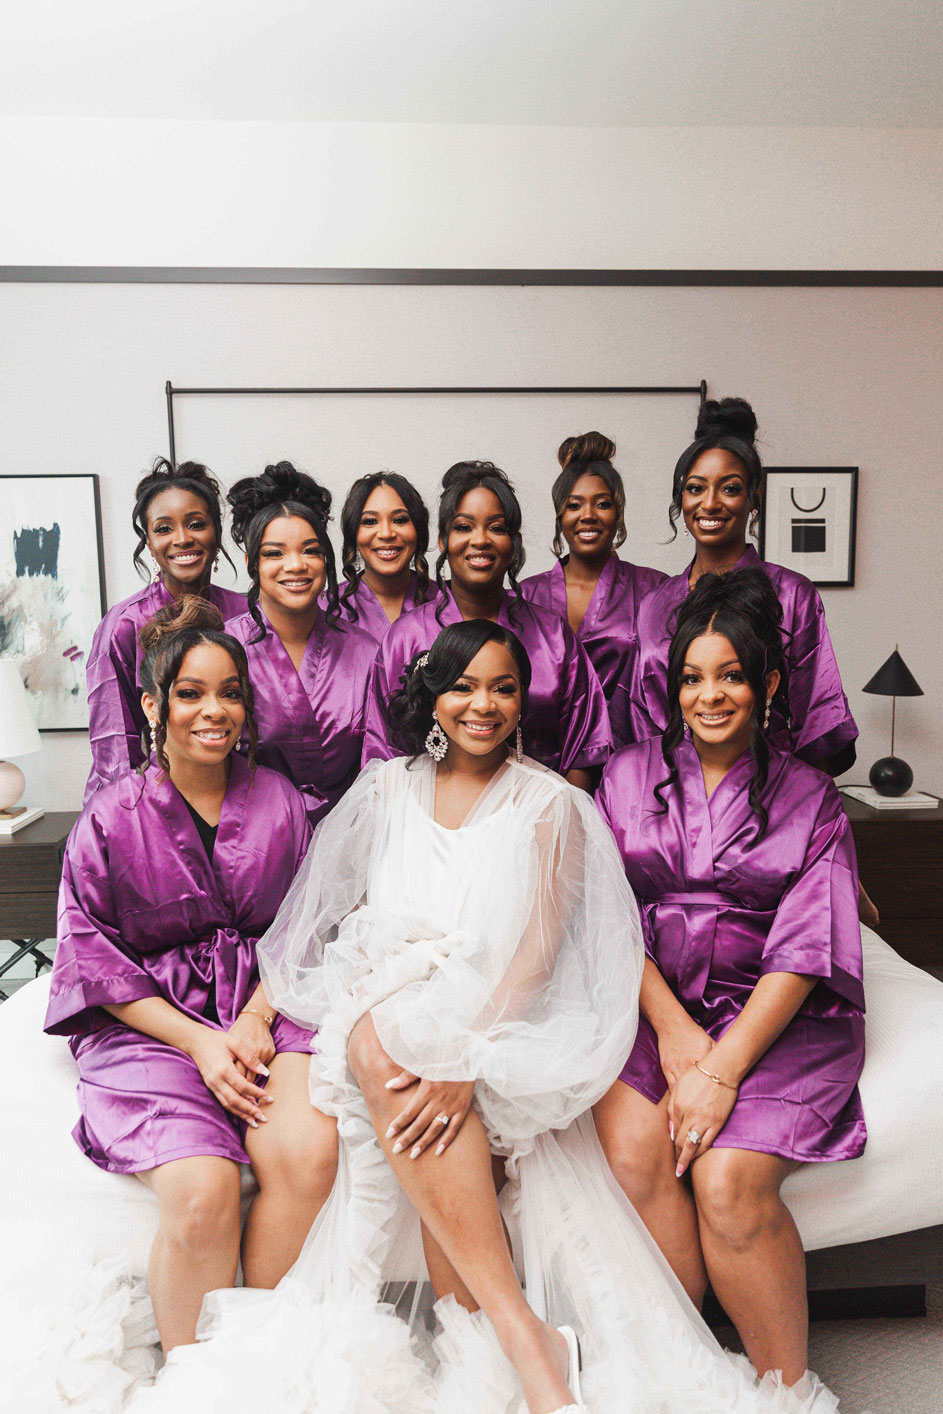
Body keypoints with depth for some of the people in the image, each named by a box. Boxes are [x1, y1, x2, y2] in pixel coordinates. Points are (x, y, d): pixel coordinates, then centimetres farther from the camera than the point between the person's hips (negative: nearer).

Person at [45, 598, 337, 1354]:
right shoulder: (110, 820, -1)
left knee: (311, 1150, -26)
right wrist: (198, 1040, -12)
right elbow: (95, 960, -2)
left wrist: (257, 1018, -9)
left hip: (263, 1005, 2)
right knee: (202, 1191, -26)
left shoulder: (279, 801, 6)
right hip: (149, 1023, -2)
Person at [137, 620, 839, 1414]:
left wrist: (466, 1058, -21)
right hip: (385, 1013, 3)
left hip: (501, 1024, -3)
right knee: (379, 1052, -30)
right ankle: (524, 1341, -29)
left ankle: (482, 1346, -23)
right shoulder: (387, 790, 15)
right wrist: (369, 1026, -7)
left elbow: (535, 951, -6)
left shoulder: (550, 804, 5)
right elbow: (352, 922, 12)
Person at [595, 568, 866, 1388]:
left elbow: (802, 951, -5)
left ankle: (788, 1387, 0)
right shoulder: (628, 777, 10)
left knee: (728, 1179, -23)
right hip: (650, 1004, 2)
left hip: (773, 1016, -1)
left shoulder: (810, 799, 4)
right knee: (634, 1149, -23)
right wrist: (671, 1024, -10)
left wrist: (723, 1068, -15)